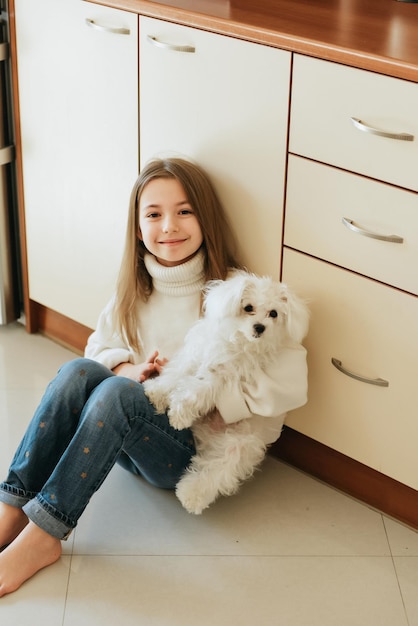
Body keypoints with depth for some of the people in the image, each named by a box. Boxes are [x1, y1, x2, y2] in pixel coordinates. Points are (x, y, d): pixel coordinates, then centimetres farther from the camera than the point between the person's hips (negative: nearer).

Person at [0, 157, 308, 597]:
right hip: (130, 438, 5)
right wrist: (126, 367, -6)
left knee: (117, 393, -32)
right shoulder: (134, 289, 7)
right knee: (78, 371, -24)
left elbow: (289, 384, -20)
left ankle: (41, 537, -27)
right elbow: (99, 345, 17)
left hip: (200, 447, -5)